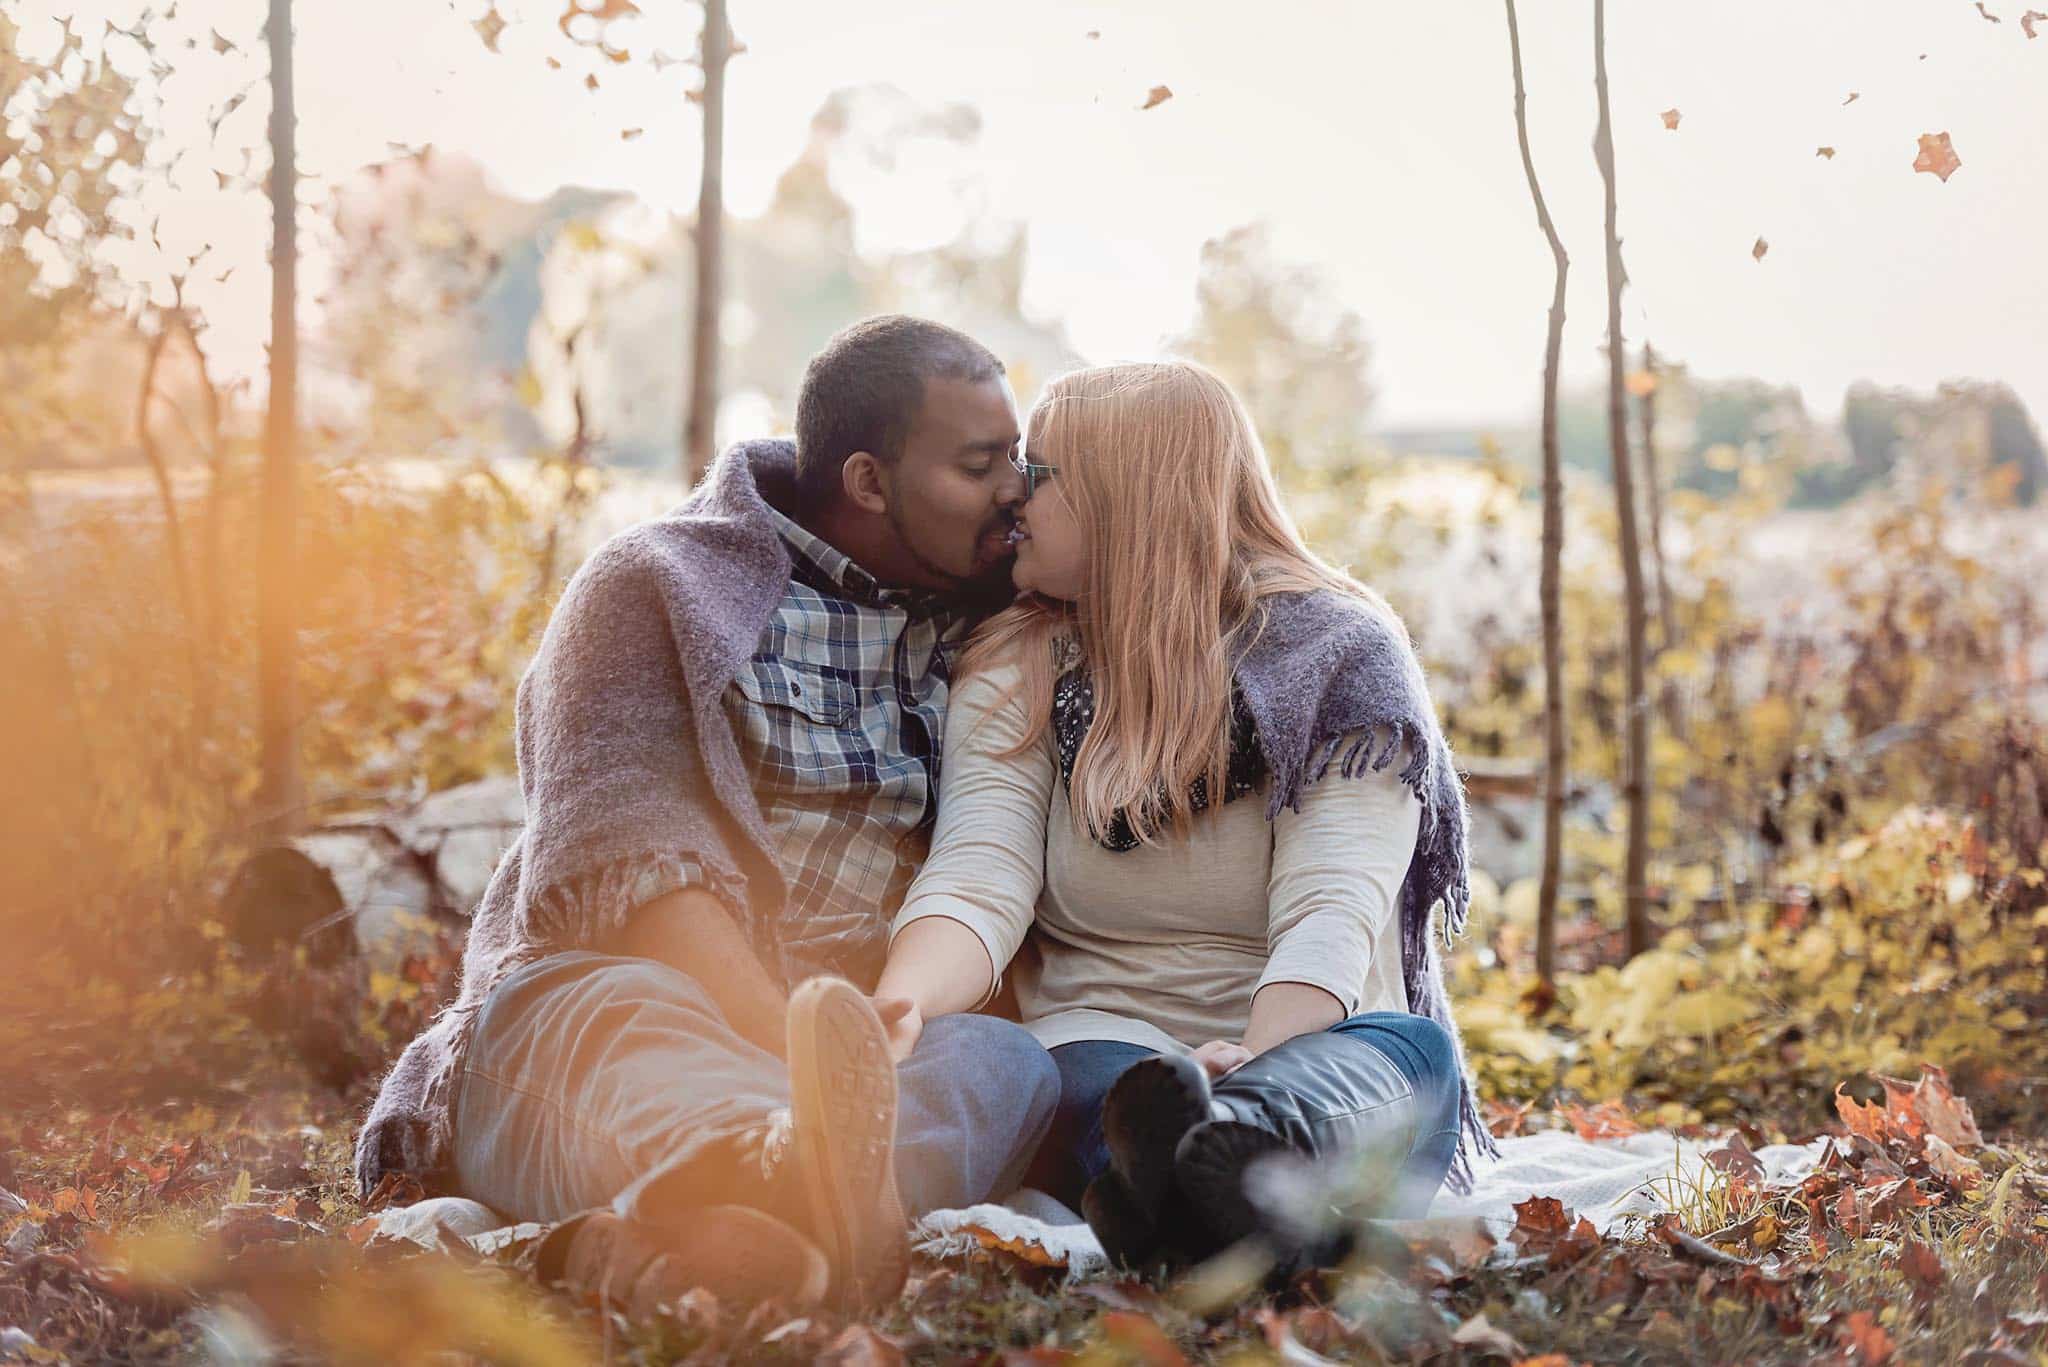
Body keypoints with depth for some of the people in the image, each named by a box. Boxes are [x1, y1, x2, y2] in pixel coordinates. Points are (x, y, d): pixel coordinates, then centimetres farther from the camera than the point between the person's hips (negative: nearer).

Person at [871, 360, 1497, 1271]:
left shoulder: (1338, 658, 2)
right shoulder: (1017, 675, 11)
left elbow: (1329, 913, -14)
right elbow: (979, 880, -7)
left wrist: (1252, 1057, -35)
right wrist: (898, 1005, -30)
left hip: (1304, 1054, -1)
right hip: (1104, 1050, 1)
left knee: (1412, 1050, -35)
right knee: (1088, 1080, -34)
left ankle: (1229, 1148, -68)